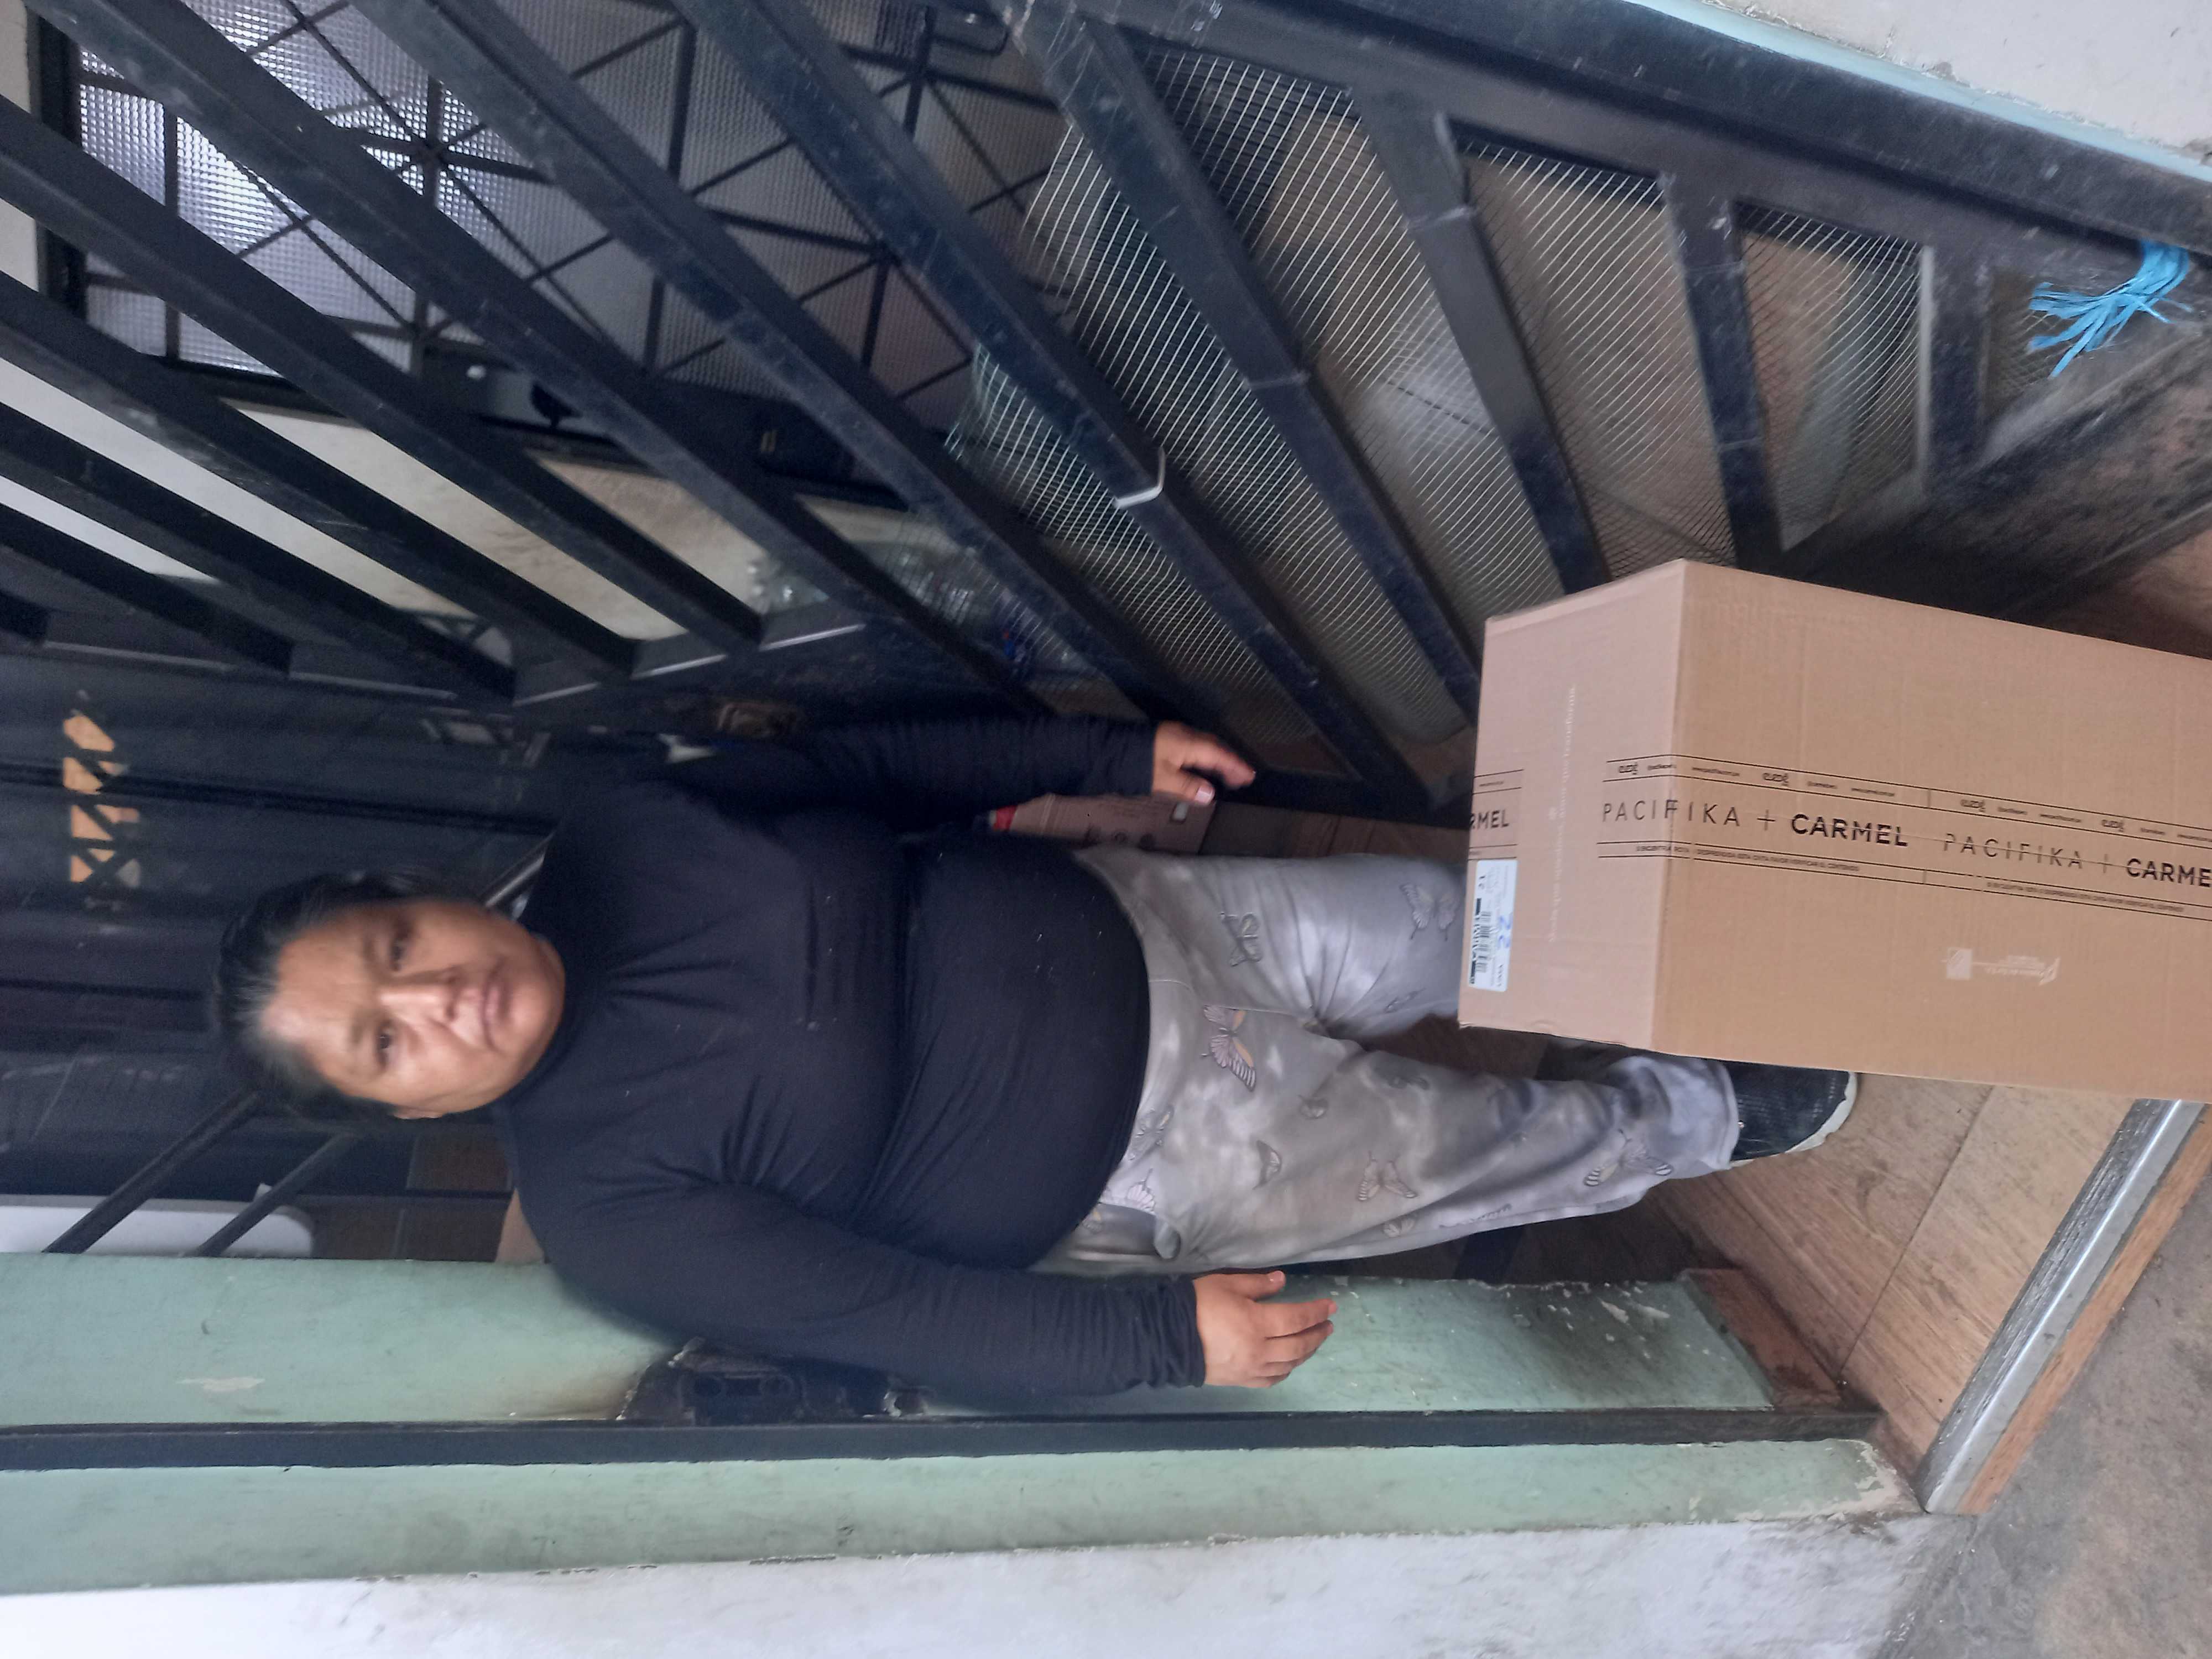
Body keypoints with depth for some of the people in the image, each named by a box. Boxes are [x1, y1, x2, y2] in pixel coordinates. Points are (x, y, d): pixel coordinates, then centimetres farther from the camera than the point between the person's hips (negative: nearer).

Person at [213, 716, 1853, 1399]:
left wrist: (1114, 752, -1)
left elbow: (879, 763, 1)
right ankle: (1709, 1119, 41)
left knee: (1463, 919, 10)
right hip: (1131, 1181, -4)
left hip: (1110, 925, 4)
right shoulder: (605, 1202, -18)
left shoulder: (625, 836, -8)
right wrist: (1165, 1336, -18)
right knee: (1499, 1150, 9)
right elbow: (878, 1314, -18)